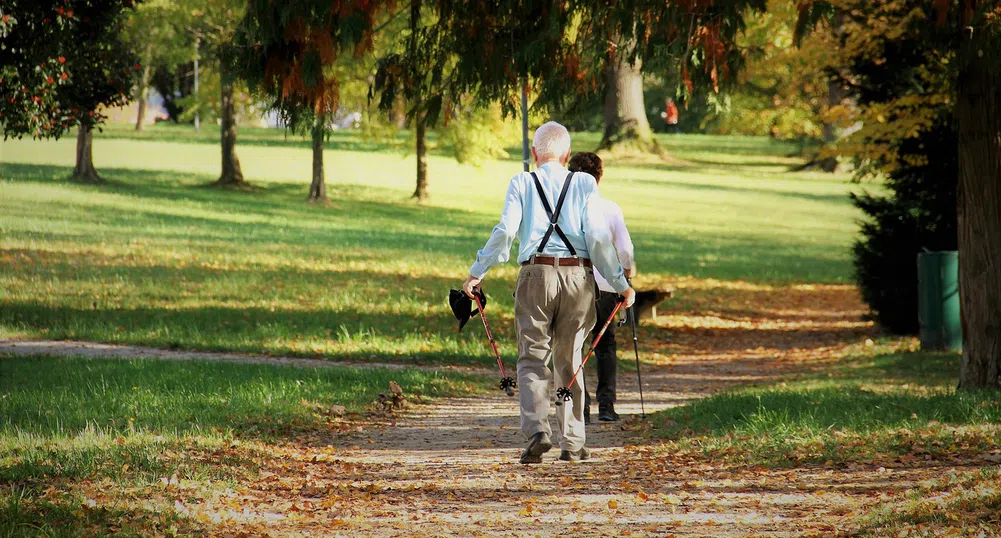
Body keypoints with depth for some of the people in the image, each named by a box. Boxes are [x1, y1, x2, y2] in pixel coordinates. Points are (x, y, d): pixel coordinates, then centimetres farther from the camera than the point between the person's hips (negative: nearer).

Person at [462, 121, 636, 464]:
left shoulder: (522, 184, 3)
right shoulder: (584, 184, 5)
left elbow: (504, 232, -5)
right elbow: (598, 237, -1)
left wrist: (477, 273, 3)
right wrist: (620, 283, 4)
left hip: (536, 274, -1)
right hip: (578, 276, 1)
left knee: (533, 359, 2)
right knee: (569, 361, 12)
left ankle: (537, 430, -19)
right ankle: (572, 442, 13)